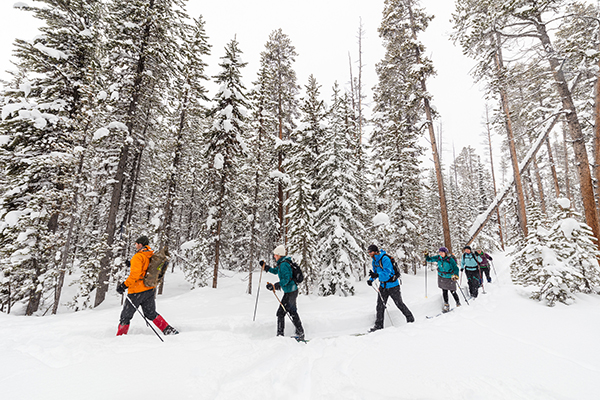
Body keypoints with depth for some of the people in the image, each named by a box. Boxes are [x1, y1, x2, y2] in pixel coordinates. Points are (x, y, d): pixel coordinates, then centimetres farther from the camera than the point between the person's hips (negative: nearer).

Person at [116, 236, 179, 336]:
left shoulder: (138, 257, -15)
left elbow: (135, 274, -24)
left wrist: (124, 285, -16)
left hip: (137, 291, -8)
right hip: (150, 290, 8)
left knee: (125, 316, 9)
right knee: (151, 313, 19)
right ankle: (168, 329, 15)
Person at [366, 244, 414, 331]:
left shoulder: (385, 259, -24)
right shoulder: (374, 261, 4)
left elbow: (387, 273, -31)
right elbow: (375, 272, 14)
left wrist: (376, 275, -46)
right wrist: (371, 279, -5)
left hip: (392, 285, -7)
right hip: (383, 285, 7)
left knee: (399, 304, 9)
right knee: (380, 305, 3)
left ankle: (410, 319, 30)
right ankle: (378, 325, 10)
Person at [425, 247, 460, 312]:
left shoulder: (450, 259, -18)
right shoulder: (438, 258, -4)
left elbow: (455, 268, -18)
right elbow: (430, 259, 6)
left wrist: (456, 275, -33)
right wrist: (426, 256, -12)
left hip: (450, 277, -4)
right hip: (441, 277, 4)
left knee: (452, 291, 7)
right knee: (444, 291, 7)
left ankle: (458, 302, 33)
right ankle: (446, 305, 18)